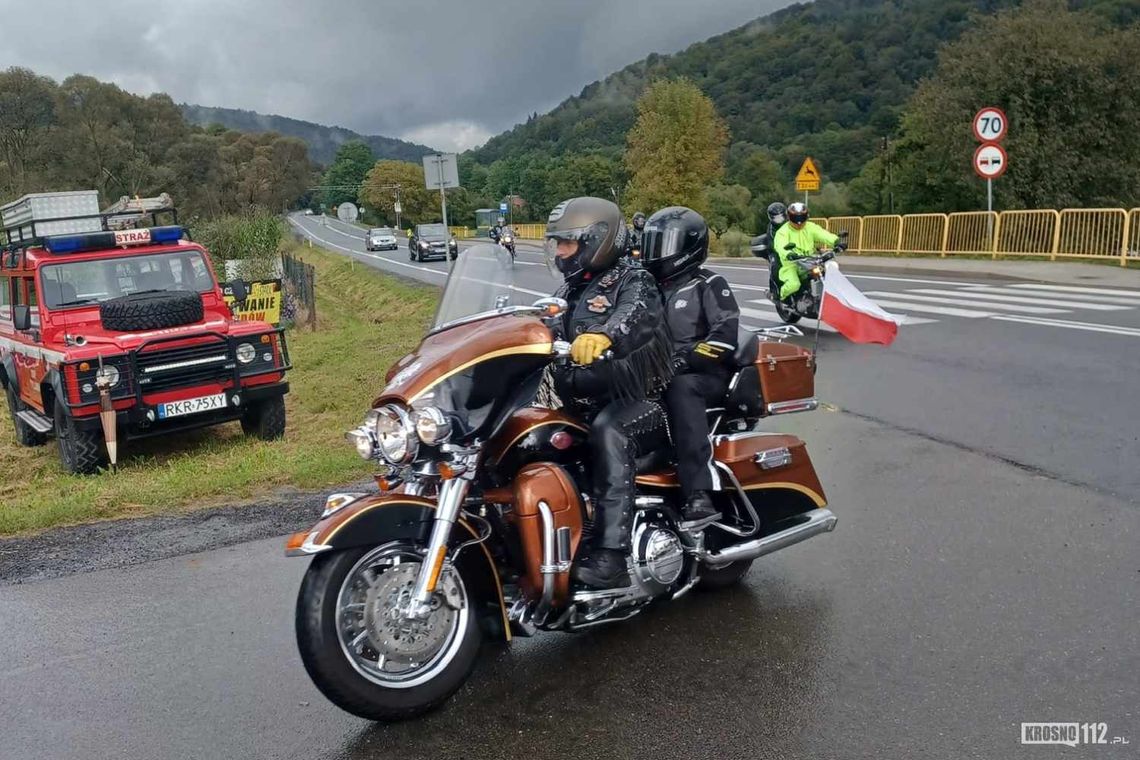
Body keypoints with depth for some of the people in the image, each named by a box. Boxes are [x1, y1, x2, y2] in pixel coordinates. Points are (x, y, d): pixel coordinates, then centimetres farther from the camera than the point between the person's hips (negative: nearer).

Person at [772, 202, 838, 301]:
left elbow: (823, 234, -9)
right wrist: (789, 254, -47)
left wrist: (836, 241, -31)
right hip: (791, 264, -4)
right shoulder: (783, 231, -5)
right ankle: (782, 295, 4)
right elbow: (780, 245, -24)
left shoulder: (811, 227, 8)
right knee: (794, 284, -31)